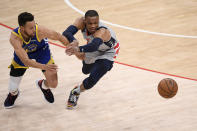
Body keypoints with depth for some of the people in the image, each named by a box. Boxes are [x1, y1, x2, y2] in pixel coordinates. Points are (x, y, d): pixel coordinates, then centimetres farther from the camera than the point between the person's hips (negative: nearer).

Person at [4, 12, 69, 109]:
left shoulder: (40, 31, -38)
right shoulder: (14, 38, -41)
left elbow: (59, 37, -20)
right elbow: (25, 61, -45)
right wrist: (44, 67, -59)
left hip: (41, 51, 1)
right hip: (22, 55, -1)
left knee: (53, 84, -7)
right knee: (12, 90, 2)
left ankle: (43, 85, 31)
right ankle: (13, 94, 41)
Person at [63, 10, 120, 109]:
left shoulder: (102, 32, -46)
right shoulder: (81, 22, -32)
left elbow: (94, 46, -66)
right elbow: (66, 33, -44)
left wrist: (79, 49, -82)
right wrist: (74, 41, -65)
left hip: (107, 53, -6)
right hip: (93, 51, 6)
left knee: (92, 80, -21)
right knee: (86, 71, 31)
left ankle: (76, 92, 10)